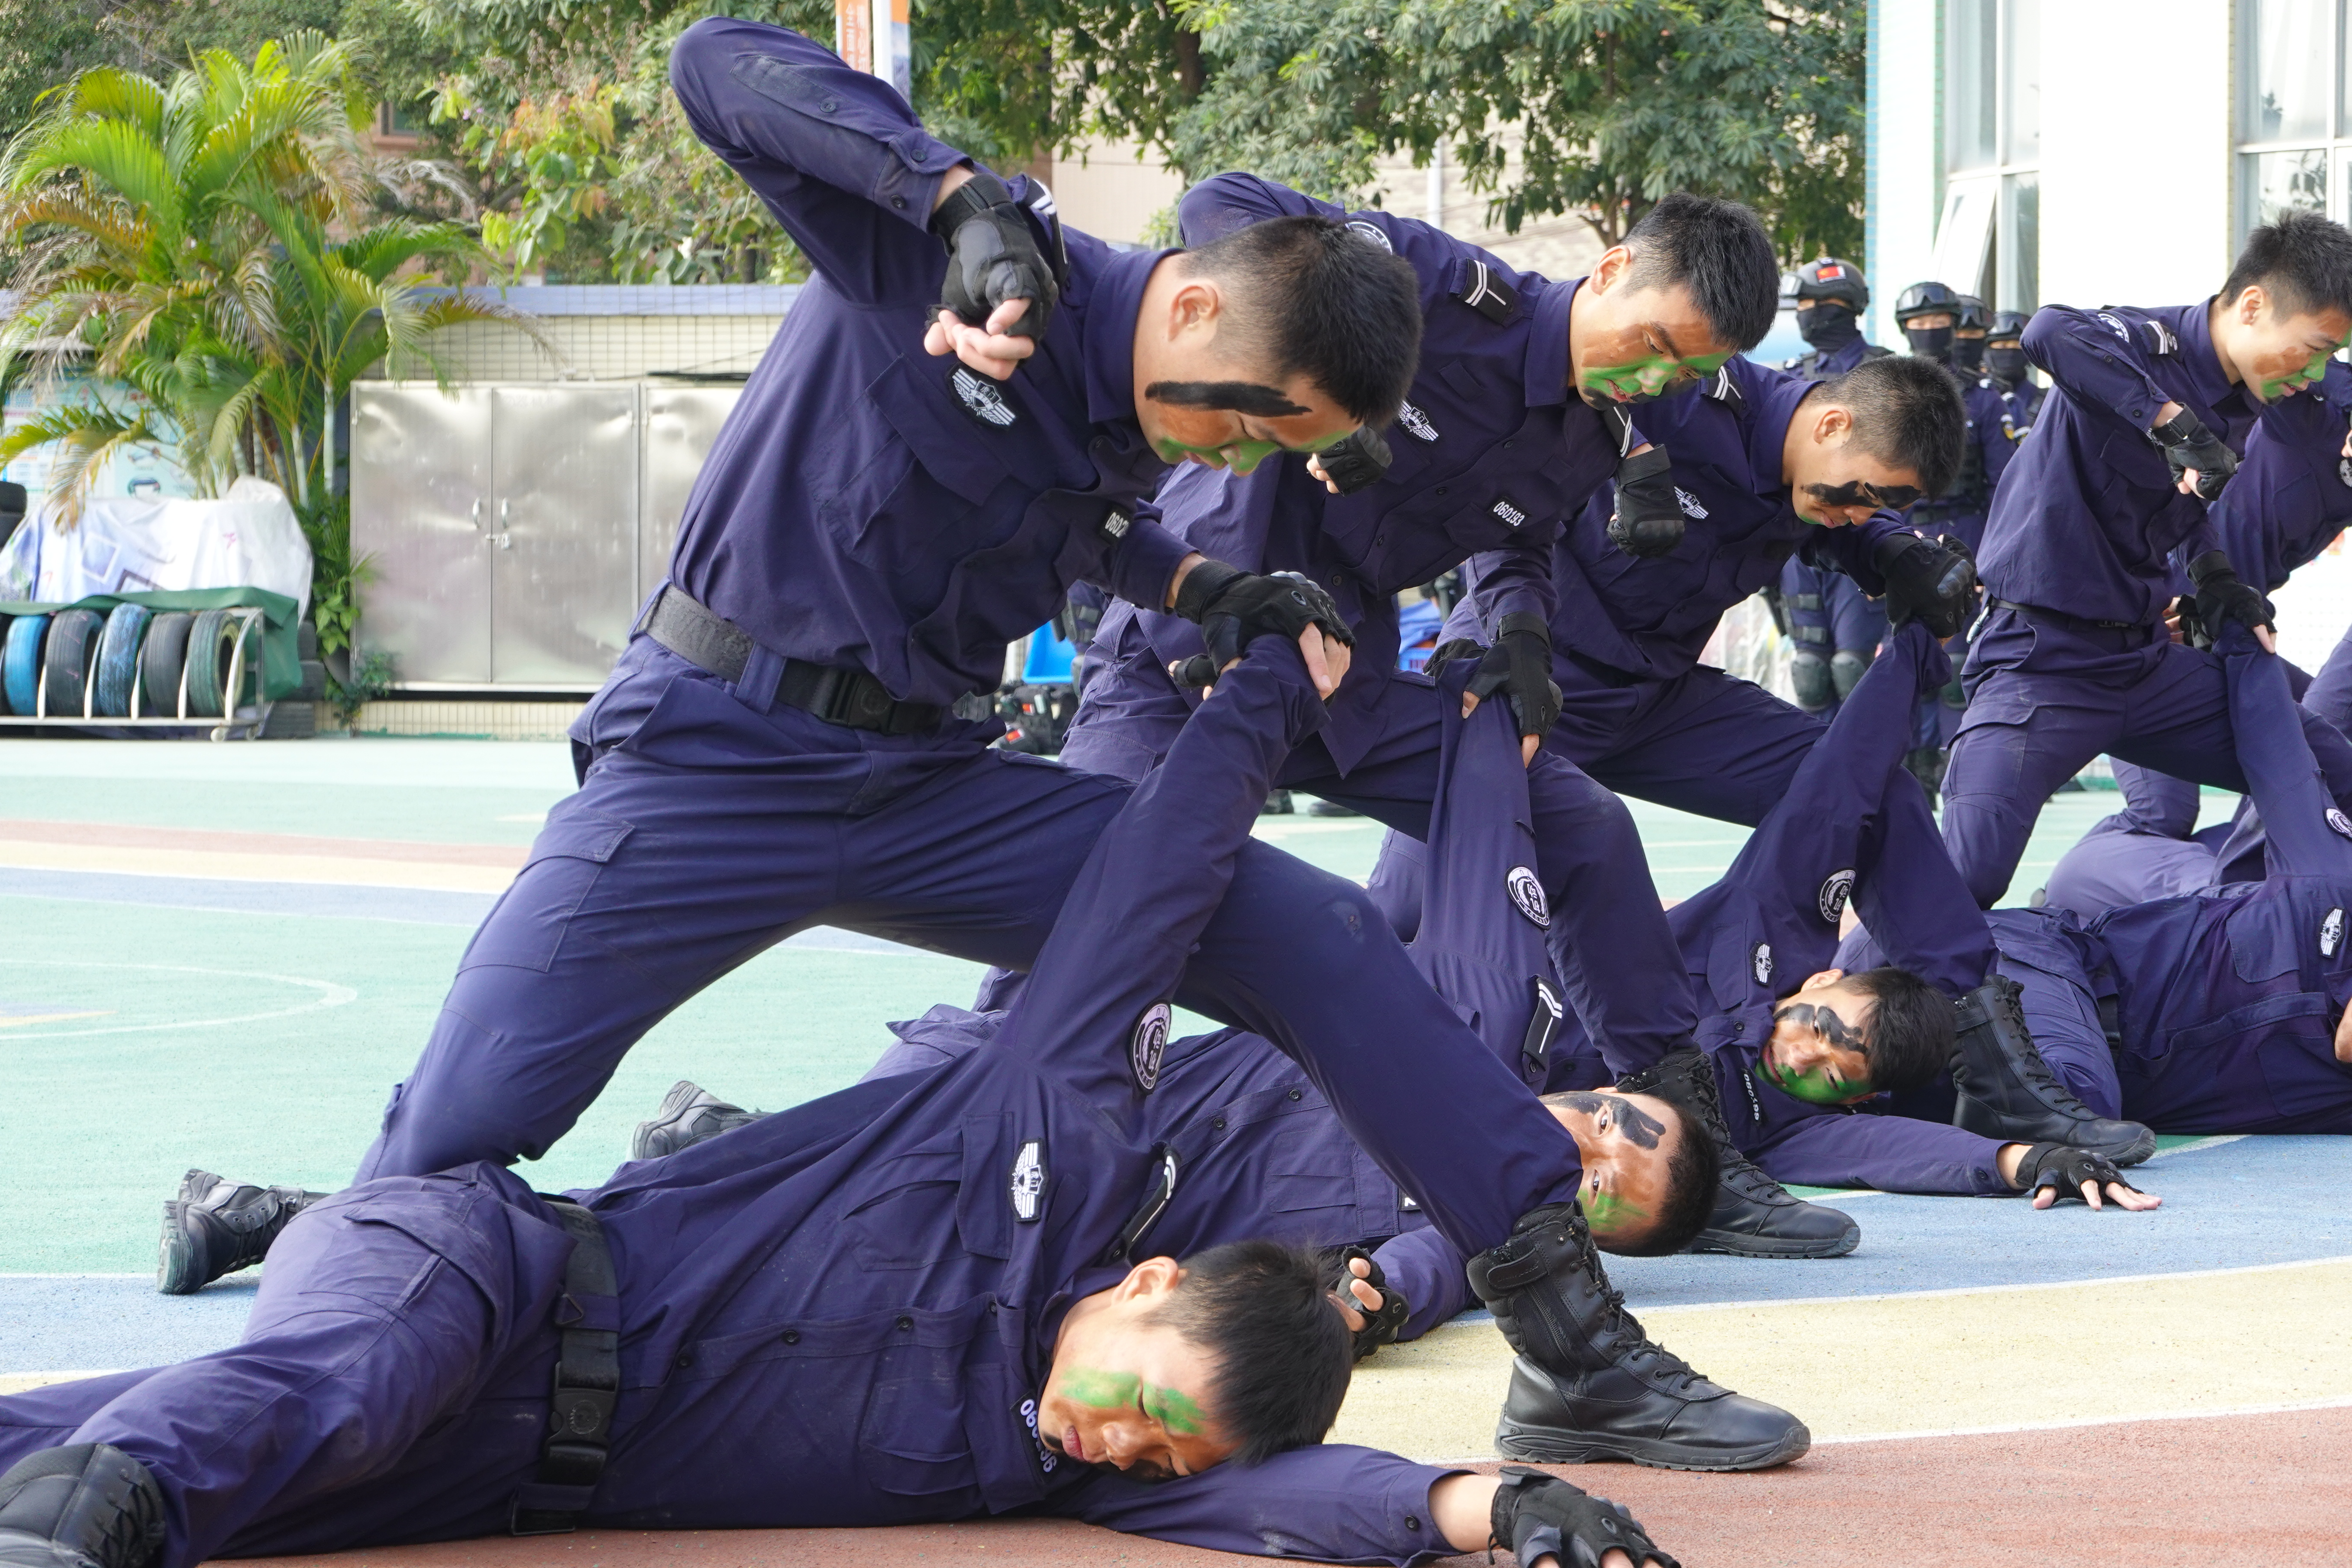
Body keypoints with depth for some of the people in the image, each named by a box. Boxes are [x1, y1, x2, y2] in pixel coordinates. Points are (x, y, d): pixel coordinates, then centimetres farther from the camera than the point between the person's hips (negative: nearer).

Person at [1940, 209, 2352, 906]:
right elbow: (2051, 333, -41)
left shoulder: (2247, 409, 8)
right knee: (1965, 882, -24)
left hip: (2150, 661, 9)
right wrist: (2174, 422, -40)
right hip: (2043, 659, -9)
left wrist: (2215, 576, 5)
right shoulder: (2148, 346, -17)